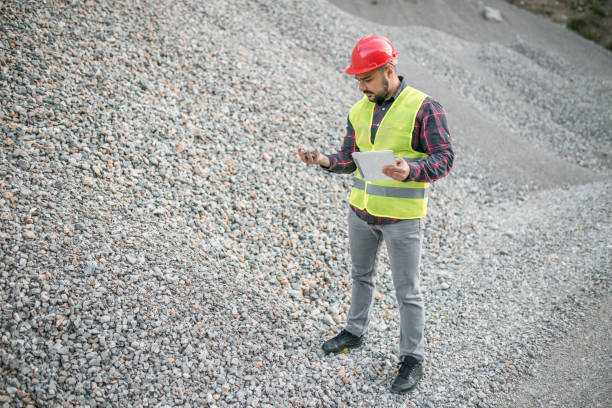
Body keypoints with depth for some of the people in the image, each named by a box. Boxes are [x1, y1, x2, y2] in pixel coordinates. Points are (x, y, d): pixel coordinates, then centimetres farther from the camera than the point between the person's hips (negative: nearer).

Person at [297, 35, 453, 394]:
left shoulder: (424, 108, -14)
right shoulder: (359, 111, 5)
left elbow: (444, 158, -17)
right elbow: (349, 157, 10)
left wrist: (410, 170, -35)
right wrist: (325, 160, -10)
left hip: (403, 217, -6)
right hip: (362, 210, 6)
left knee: (407, 291, 4)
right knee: (361, 274, 23)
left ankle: (413, 360, 17)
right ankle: (355, 331, 44)